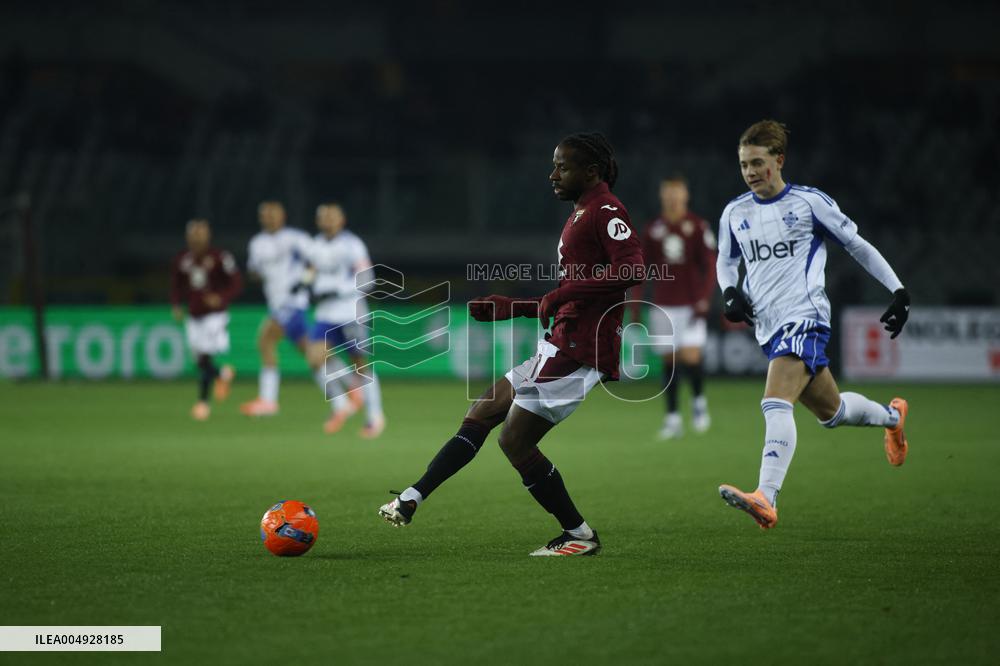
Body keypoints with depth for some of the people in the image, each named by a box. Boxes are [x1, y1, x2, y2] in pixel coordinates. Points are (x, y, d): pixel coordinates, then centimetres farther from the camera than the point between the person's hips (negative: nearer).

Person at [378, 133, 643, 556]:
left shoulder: (605, 211, -10)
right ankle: (410, 500, 12)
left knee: (515, 439, -8)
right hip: (559, 346, 10)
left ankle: (579, 535, 0)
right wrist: (508, 308, 25)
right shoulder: (580, 215, 22)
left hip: (578, 350, -10)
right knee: (481, 414, 10)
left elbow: (632, 269, -25)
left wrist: (566, 293, -25)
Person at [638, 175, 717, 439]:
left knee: (691, 356, -14)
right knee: (668, 360, 4)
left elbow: (710, 265, -2)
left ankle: (699, 400, 13)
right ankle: (672, 418, 11)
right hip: (662, 306, 3)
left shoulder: (698, 227, -1)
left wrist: (704, 299, -11)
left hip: (690, 305, -3)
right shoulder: (652, 230, 6)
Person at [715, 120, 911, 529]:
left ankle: (766, 499, -35)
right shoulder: (734, 213, 10)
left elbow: (857, 246, 4)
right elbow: (726, 260, 27)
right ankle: (892, 416, 48)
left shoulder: (810, 202, -3)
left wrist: (898, 290, 1)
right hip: (769, 326, 6)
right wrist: (730, 291, 4)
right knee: (831, 412, 17)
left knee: (775, 403, -26)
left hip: (804, 315, -6)